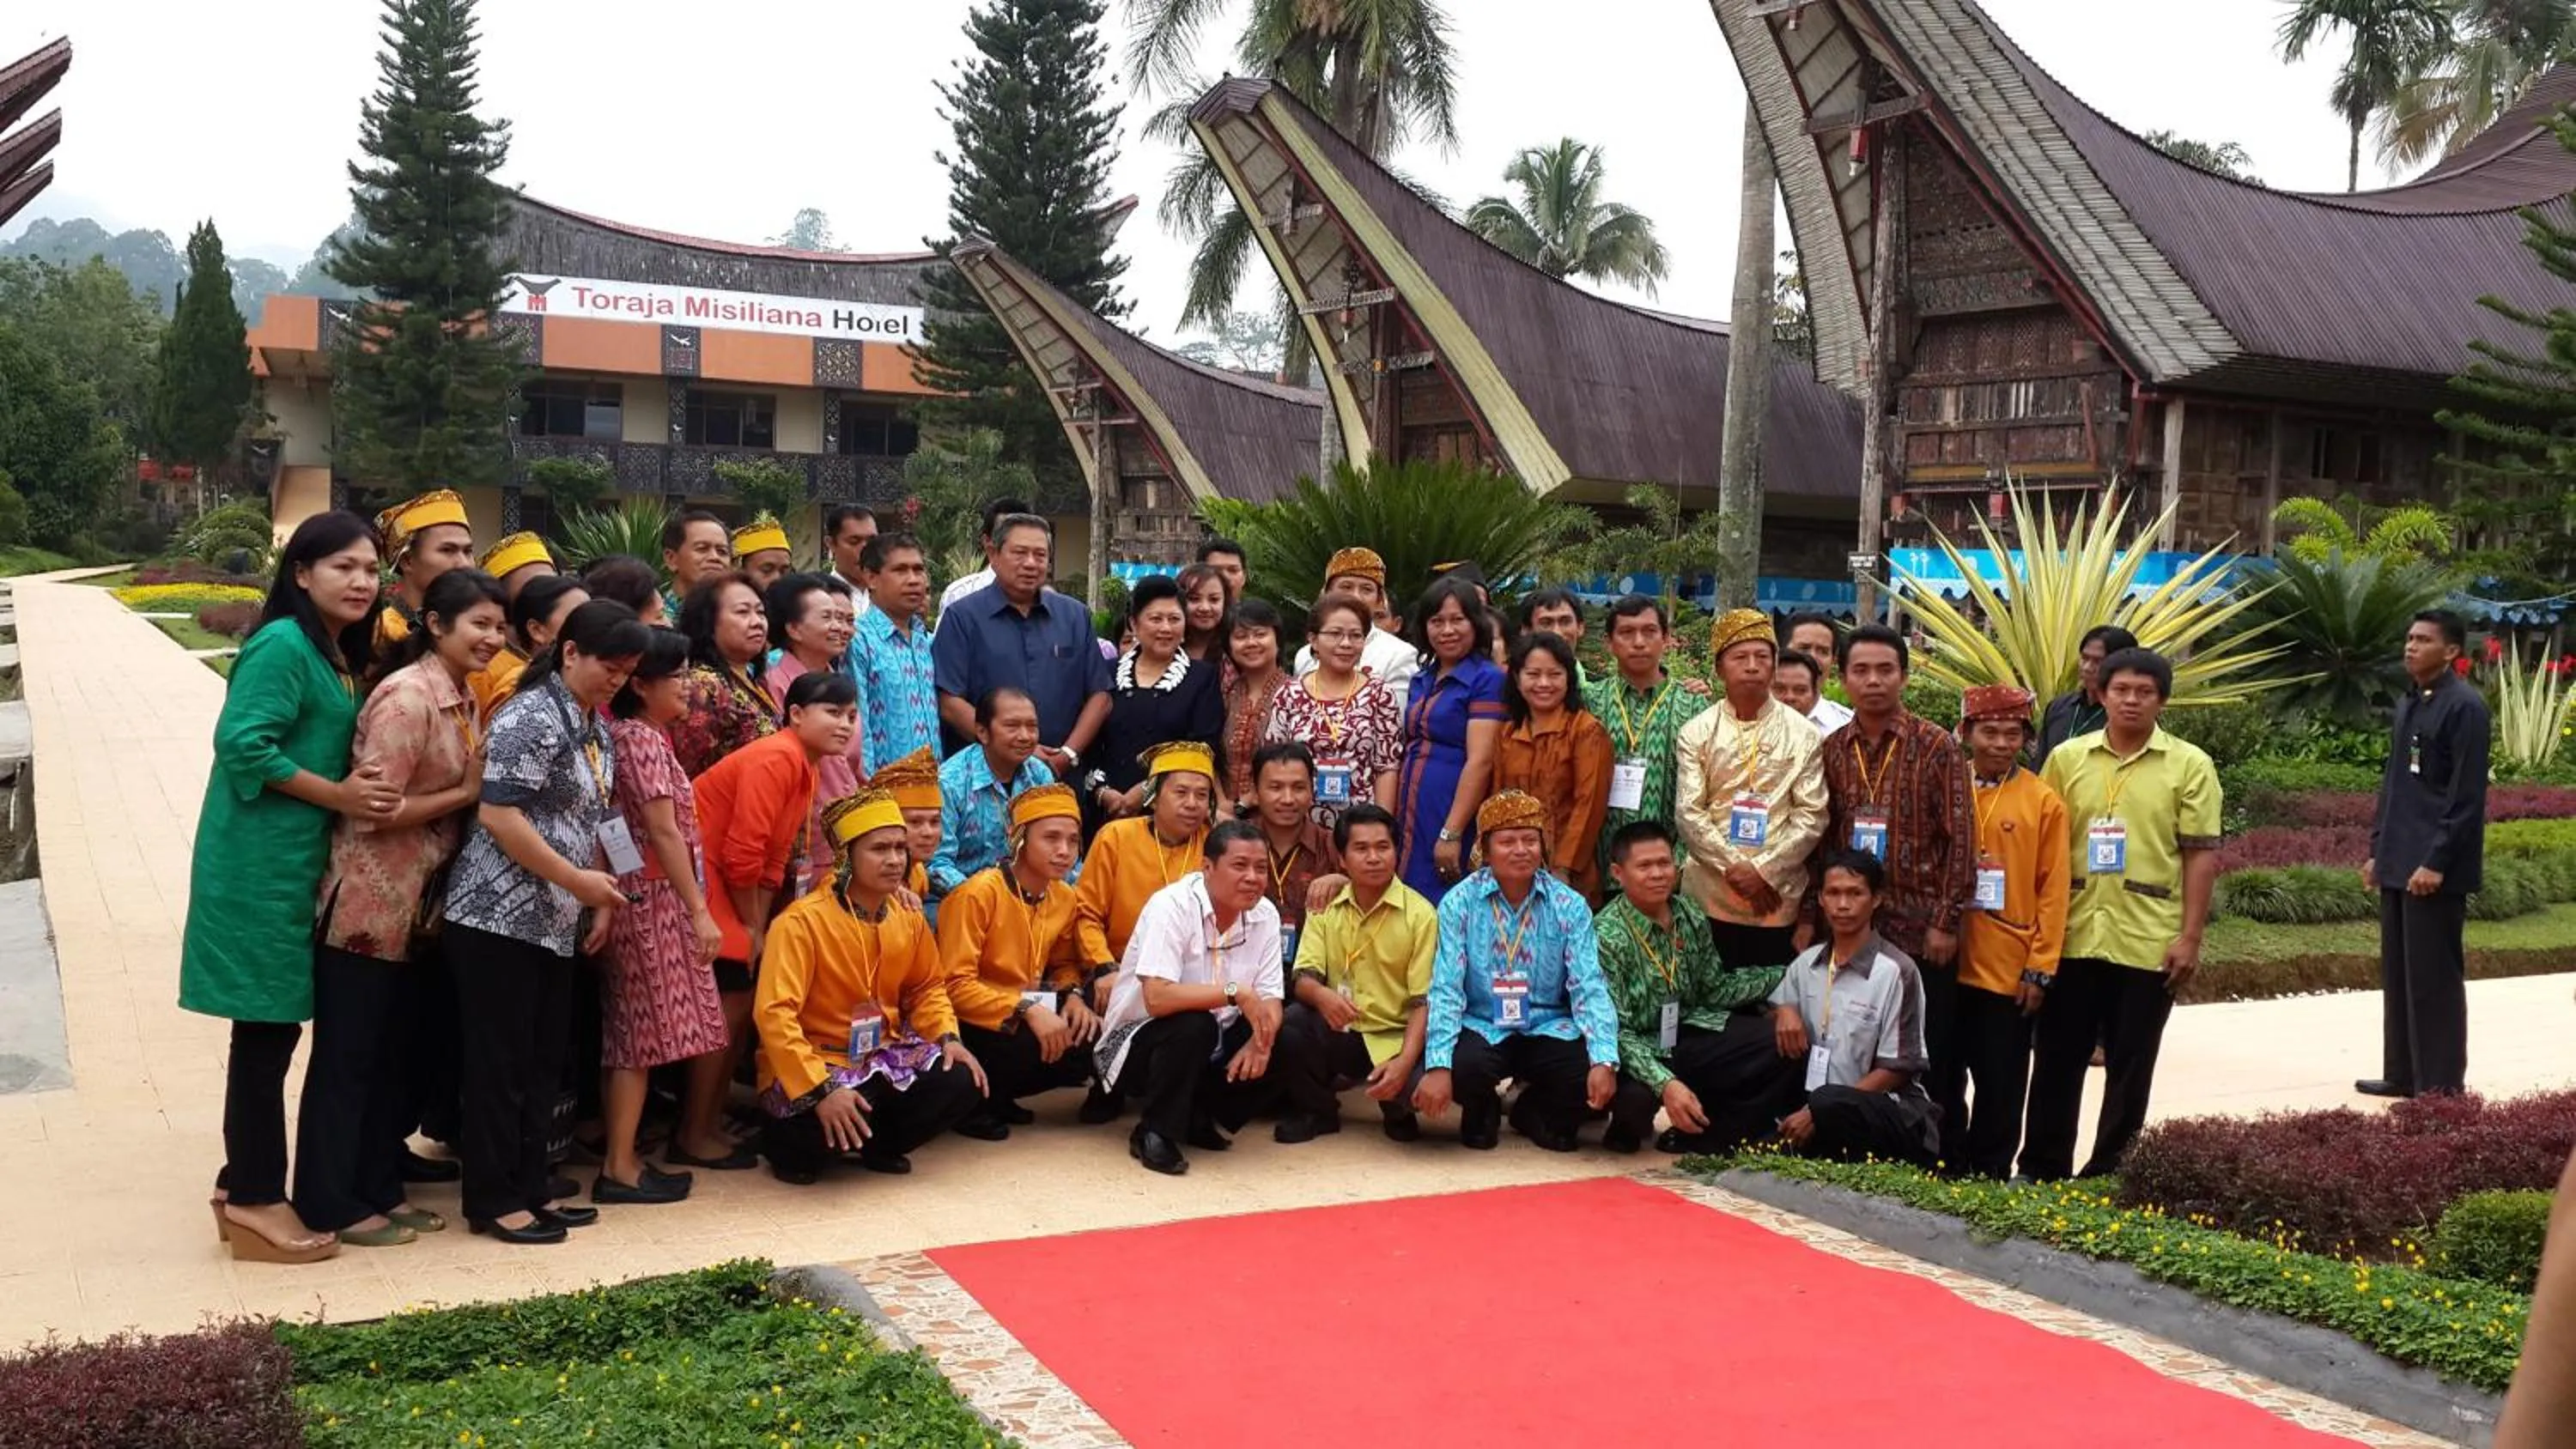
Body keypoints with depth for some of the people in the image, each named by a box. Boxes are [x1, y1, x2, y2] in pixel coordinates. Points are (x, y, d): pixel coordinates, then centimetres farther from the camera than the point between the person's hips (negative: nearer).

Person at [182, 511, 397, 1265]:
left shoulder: (341, 654, 14)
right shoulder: (283, 646, -14)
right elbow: (243, 744, -22)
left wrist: (353, 790, 1)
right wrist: (338, 796, -19)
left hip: (297, 862, 9)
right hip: (261, 864, -9)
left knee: (273, 1028, 14)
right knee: (265, 1029, -3)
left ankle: (243, 1186, 25)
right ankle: (256, 1203, 6)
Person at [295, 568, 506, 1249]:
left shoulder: (460, 699, 9)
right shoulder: (408, 697, -19)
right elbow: (373, 809, -23)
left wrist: (478, 789, -1)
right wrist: (466, 792, -17)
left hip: (417, 906, 9)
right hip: (368, 905, -9)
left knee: (397, 1052, 16)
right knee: (347, 1056, 2)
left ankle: (380, 1187, 26)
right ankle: (332, 1202, 12)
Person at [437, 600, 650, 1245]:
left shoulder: (594, 726, 12)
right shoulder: (531, 717, -16)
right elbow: (497, 815, -22)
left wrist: (602, 896, 10)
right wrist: (577, 880, -19)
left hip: (555, 923, 9)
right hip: (498, 918, -9)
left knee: (545, 1058, 13)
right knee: (501, 1061, -1)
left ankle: (532, 1186, 22)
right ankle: (493, 1201, 8)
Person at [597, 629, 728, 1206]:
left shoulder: (631, 734, 14)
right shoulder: (642, 739, -14)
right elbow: (665, 833, -18)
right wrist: (700, 912, -17)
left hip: (644, 898, 9)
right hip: (653, 899, -9)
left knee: (630, 1030, 12)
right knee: (643, 1031, -6)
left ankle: (618, 1152, 18)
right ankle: (620, 1168, -2)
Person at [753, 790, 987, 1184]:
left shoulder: (908, 919, 0)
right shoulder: (802, 921, -21)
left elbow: (927, 988, 15)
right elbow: (774, 1015, -28)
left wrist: (948, 1037, -6)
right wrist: (820, 1090, -36)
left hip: (881, 1056, 6)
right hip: (813, 1067, -6)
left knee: (961, 1082, -16)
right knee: (833, 1126, -35)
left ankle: (876, 1146, 8)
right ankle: (789, 1142, 3)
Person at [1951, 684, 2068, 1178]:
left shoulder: (2044, 802, -1)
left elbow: (2053, 892, -3)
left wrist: (2041, 968, -7)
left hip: (2009, 970, -2)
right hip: (1944, 962, 2)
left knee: (2000, 1085, 6)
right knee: (1941, 1077, 10)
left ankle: (1989, 1177, 17)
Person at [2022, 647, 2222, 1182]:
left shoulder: (2189, 766, 0)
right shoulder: (2067, 758, 6)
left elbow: (2201, 855, -2)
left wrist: (2190, 938, -8)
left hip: (2149, 942, -2)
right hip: (2073, 935, 2)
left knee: (2130, 1066, 8)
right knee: (2057, 1057, 8)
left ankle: (2110, 1173, 19)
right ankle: (2040, 1168, 18)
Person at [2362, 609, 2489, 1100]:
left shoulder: (2464, 706, -12)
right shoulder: (2407, 703, 15)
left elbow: (2467, 795, -16)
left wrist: (2437, 861, -19)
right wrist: (2377, 850, 16)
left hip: (2435, 868, -8)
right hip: (2399, 865, 8)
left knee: (2433, 979, -2)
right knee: (2397, 976, 13)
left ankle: (2441, 1084, 6)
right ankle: (2403, 1074, 22)